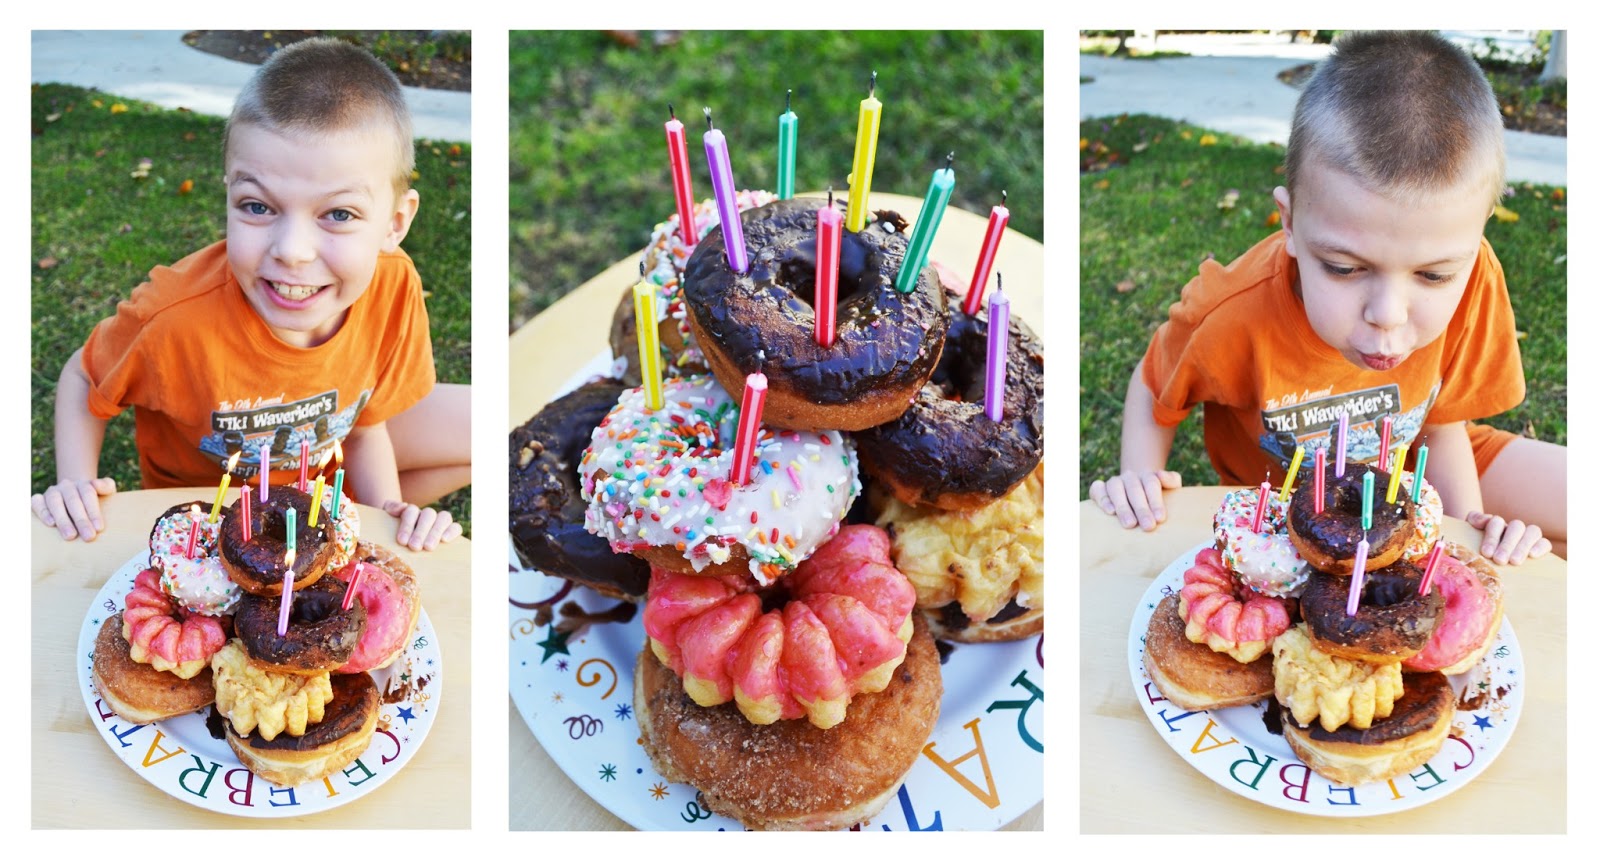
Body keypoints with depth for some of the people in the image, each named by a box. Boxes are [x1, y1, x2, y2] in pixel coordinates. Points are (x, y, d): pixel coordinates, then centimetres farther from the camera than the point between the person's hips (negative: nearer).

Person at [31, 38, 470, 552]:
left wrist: (388, 511, -22)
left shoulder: (391, 286, -26)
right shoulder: (176, 316, -36)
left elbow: (363, 423, -8)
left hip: (323, 471, 3)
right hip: (202, 501, -3)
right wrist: (75, 486, -26)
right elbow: (84, 378, -12)